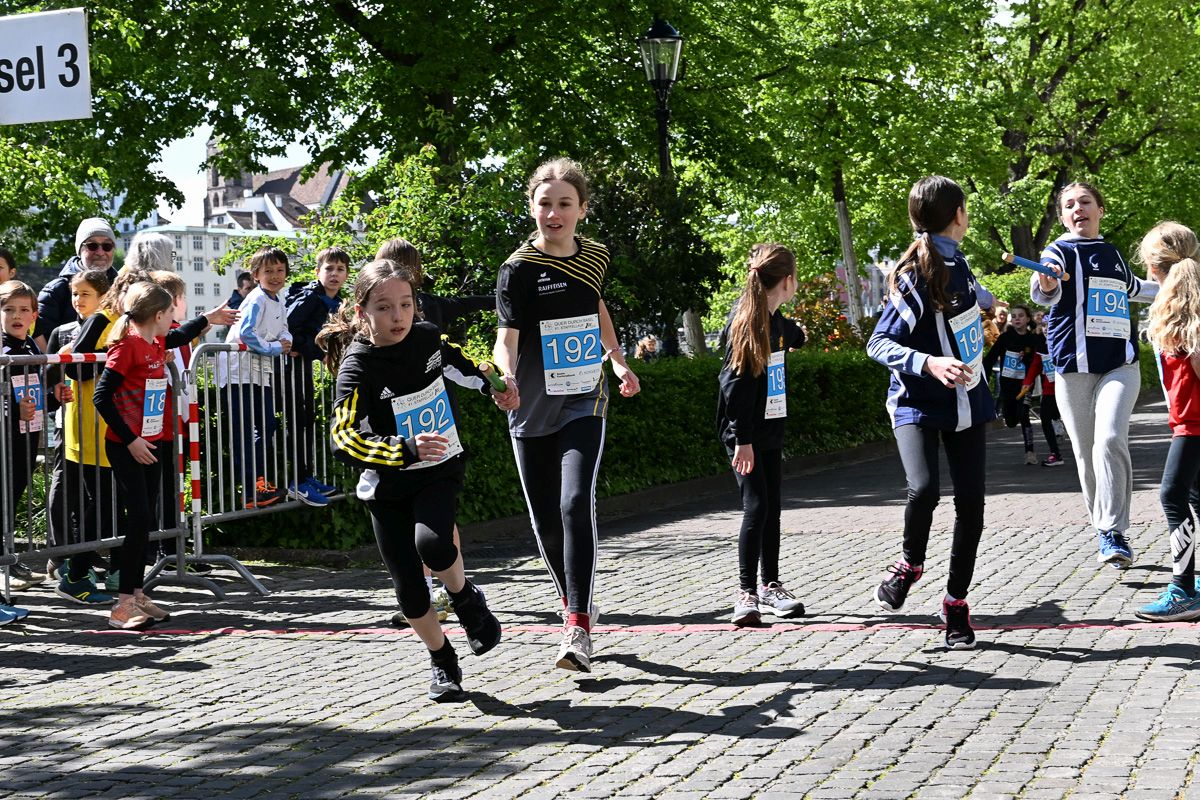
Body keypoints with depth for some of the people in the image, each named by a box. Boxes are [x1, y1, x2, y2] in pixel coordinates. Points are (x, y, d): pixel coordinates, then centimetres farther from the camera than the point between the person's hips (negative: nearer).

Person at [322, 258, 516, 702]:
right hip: (387, 486, -1)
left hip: (441, 472, 1)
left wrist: (492, 386, 26)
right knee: (407, 584, 0)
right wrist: (407, 450, -44)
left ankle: (467, 599, 4)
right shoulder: (357, 367, -21)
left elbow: (458, 360, 19)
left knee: (431, 542, -27)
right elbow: (344, 438, -33)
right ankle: (443, 662, 23)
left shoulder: (428, 337, -7)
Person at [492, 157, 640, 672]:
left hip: (583, 403, 1)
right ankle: (572, 605, 32)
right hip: (533, 411, 0)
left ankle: (579, 628, -20)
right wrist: (507, 377, -43)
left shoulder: (594, 256, 3)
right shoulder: (519, 269, -11)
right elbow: (506, 338, -23)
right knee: (545, 519, 8)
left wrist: (618, 361, 18)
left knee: (576, 504, -19)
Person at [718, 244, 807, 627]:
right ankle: (746, 592, -7)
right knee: (756, 506, -12)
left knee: (772, 507, 9)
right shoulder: (747, 321, -17)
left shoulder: (775, 320, 9)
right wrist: (742, 439, -23)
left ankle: (770, 585, 18)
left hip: (770, 429, 8)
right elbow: (735, 382, -20)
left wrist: (799, 333, 61)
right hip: (744, 432, -8)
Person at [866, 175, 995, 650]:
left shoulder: (957, 262, 7)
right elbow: (879, 344, -19)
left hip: (965, 402, 7)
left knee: (971, 503, 0)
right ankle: (910, 564, 4)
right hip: (919, 405, -7)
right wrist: (930, 364, -32)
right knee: (924, 489, -27)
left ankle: (956, 602, 14)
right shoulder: (915, 276, -16)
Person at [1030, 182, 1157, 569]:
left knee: (1111, 439, -19)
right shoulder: (1060, 251, 1)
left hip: (1120, 363, 2)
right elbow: (1046, 292, -21)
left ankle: (1112, 531, -19)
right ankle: (1104, 529, 16)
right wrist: (1045, 285, -44)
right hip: (1074, 366, -2)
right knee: (1087, 454, 1)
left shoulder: (1113, 253, 15)